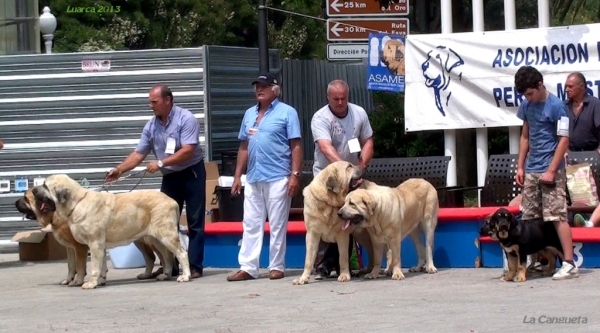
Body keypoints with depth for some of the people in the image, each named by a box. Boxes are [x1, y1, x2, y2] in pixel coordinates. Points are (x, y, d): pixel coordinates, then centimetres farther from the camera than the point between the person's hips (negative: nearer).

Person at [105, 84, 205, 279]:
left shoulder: (185, 119, -16)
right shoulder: (151, 126, 2)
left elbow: (187, 151, -24)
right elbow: (139, 154, 3)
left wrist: (160, 163, -26)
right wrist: (120, 170, -11)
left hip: (191, 173, -6)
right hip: (170, 176, 6)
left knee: (195, 222, -3)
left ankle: (195, 266, -3)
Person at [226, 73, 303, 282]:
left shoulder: (287, 112, -2)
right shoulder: (249, 114, 16)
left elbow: (296, 146, -6)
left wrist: (295, 174, -13)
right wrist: (237, 176, 13)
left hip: (278, 178, -6)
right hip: (253, 178, 6)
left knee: (277, 225, 0)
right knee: (251, 224, 5)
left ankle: (276, 267, 7)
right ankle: (247, 267, 7)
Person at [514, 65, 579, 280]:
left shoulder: (556, 106, -10)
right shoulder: (527, 106, 10)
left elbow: (564, 140, -11)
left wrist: (551, 171, -15)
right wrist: (520, 166, 12)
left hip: (550, 171, -7)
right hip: (530, 171, 7)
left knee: (557, 216, -11)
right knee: (530, 219, 5)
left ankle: (569, 264, -11)